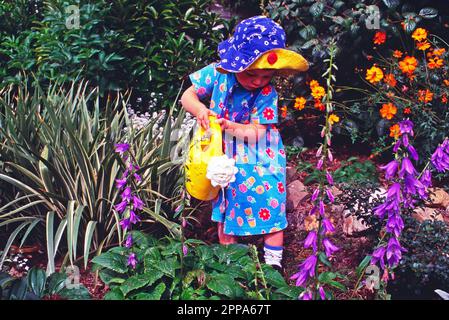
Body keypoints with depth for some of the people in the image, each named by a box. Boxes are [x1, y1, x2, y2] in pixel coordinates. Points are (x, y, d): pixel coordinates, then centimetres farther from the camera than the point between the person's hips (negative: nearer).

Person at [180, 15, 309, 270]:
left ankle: (273, 261, 18)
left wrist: (232, 127, -38)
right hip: (224, 158, 3)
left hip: (260, 162, -3)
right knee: (225, 208, 15)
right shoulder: (217, 73, -15)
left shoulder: (267, 93, -22)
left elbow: (257, 132, -22)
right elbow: (187, 96, -8)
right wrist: (200, 110, -30)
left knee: (269, 209, 1)